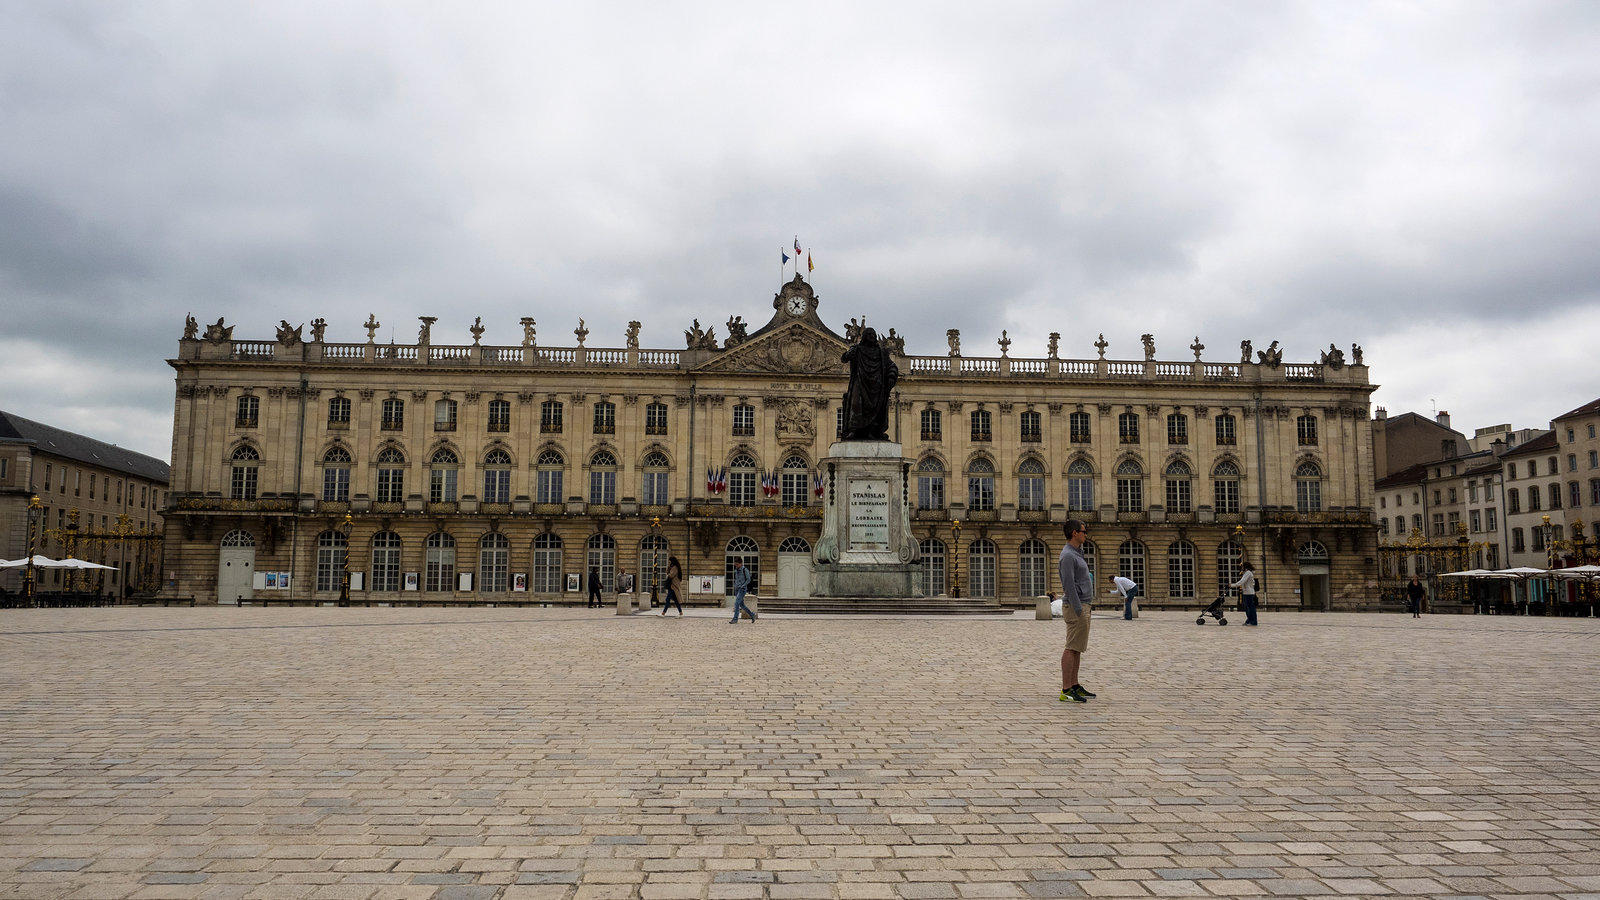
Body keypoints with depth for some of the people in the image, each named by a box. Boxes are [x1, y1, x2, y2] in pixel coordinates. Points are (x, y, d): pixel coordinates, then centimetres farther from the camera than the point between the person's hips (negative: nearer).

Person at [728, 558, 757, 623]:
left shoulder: (745, 570, -7)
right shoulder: (736, 571, 14)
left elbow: (748, 580, -9)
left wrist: (742, 586, -17)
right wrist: (735, 587, 15)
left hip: (742, 589, -8)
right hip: (737, 589, 8)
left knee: (736, 603, -17)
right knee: (741, 605, 9)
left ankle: (735, 619, -19)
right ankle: (752, 615, 24)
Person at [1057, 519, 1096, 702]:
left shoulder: (1077, 552, 14)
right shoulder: (1068, 555, -15)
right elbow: (1069, 585, -21)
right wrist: (1079, 611, -22)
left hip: (1082, 606, 10)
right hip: (1076, 606, -10)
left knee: (1077, 648, 12)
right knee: (1072, 648, -10)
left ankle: (1075, 686, 17)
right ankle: (1066, 691, -10)